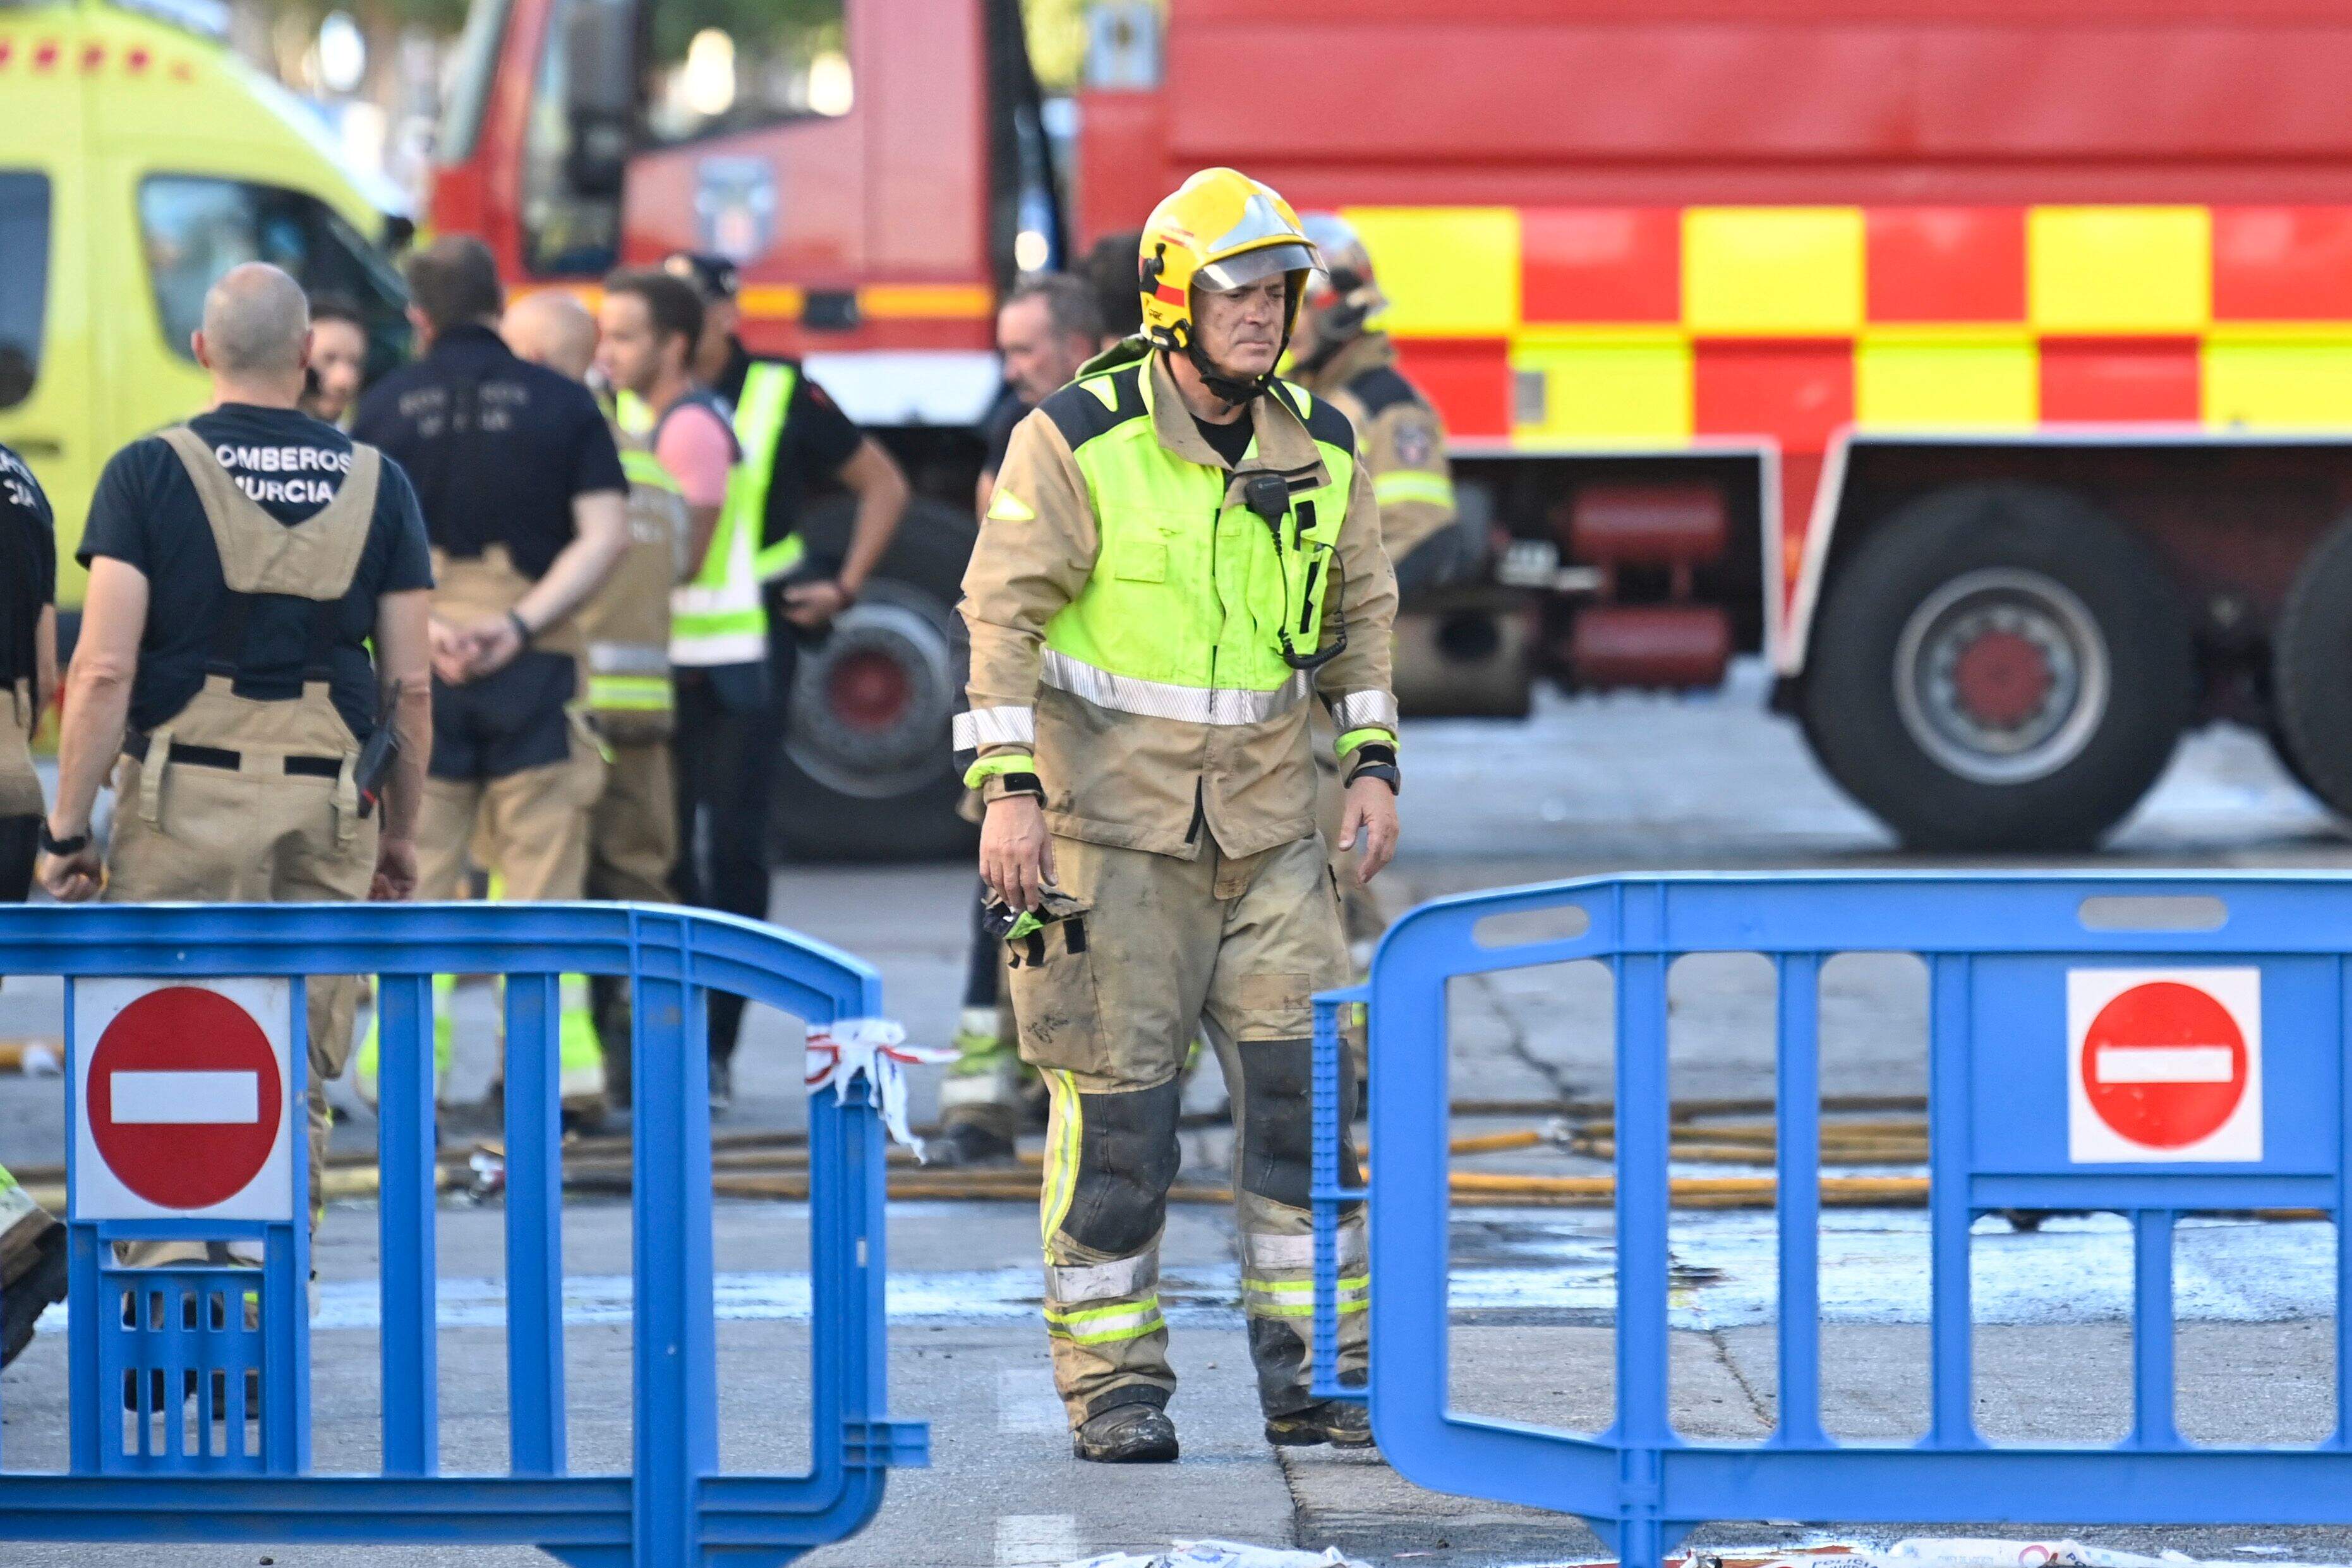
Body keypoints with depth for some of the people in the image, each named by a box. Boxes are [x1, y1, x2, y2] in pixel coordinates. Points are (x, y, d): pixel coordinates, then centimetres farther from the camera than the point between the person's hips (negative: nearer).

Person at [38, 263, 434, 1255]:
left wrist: (65, 828, -2)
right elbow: (409, 685, 6)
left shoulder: (150, 473, -2)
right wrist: (401, 836, 16)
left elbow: (103, 672, -8)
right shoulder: (377, 484, 6)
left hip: (183, 800, -2)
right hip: (327, 804, 2)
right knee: (297, 1080, 8)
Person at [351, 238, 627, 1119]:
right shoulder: (561, 404, 3)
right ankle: (565, 1070, -2)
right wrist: (522, 622, -11)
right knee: (543, 879, 3)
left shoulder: (386, 409, 4)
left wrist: (426, 627, -12)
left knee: (414, 879, 7)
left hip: (417, 671, 0)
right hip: (534, 666, 0)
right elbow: (605, 534, -6)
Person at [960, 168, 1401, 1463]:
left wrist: (1372, 765, 8)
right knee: (1116, 1098, -2)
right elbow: (1002, 612, -9)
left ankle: (1313, 1376, 6)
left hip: (1265, 817, 4)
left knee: (1306, 1080, -2)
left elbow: (1359, 612, 17)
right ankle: (1113, 1387, 8)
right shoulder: (1077, 441, -10)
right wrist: (1006, 790, -15)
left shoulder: (1320, 449, 5)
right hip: (1109, 818, -4)